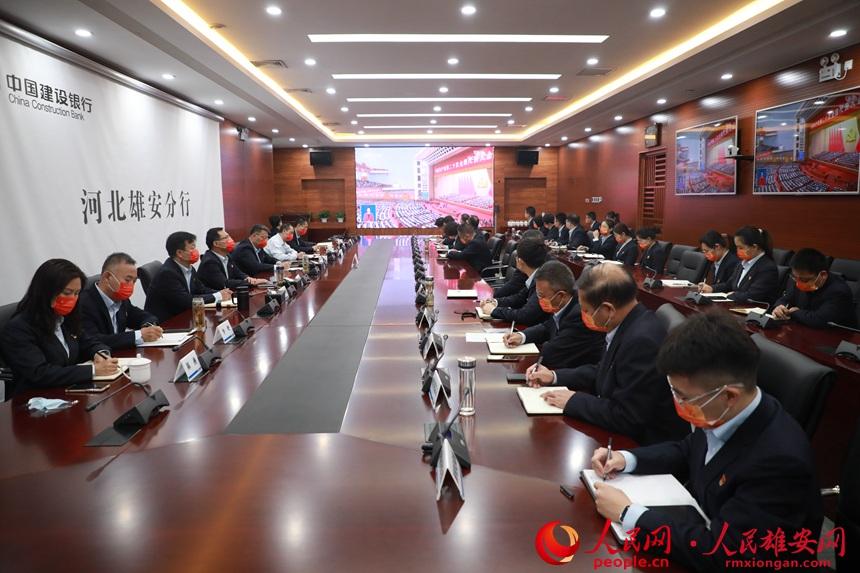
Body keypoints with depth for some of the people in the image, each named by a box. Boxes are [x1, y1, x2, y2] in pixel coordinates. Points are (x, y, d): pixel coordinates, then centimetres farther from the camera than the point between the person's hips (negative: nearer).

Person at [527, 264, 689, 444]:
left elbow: (625, 417, -25)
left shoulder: (642, 341, -29)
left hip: (644, 442, -7)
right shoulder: (629, 323, -2)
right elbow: (604, 372, 13)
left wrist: (573, 401, -14)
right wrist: (554, 376, 6)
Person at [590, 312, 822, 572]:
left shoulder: (779, 460, -32)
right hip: (704, 527, 6)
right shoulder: (720, 413, -11)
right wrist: (627, 459, -5)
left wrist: (628, 513, -24)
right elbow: (687, 452, 10)